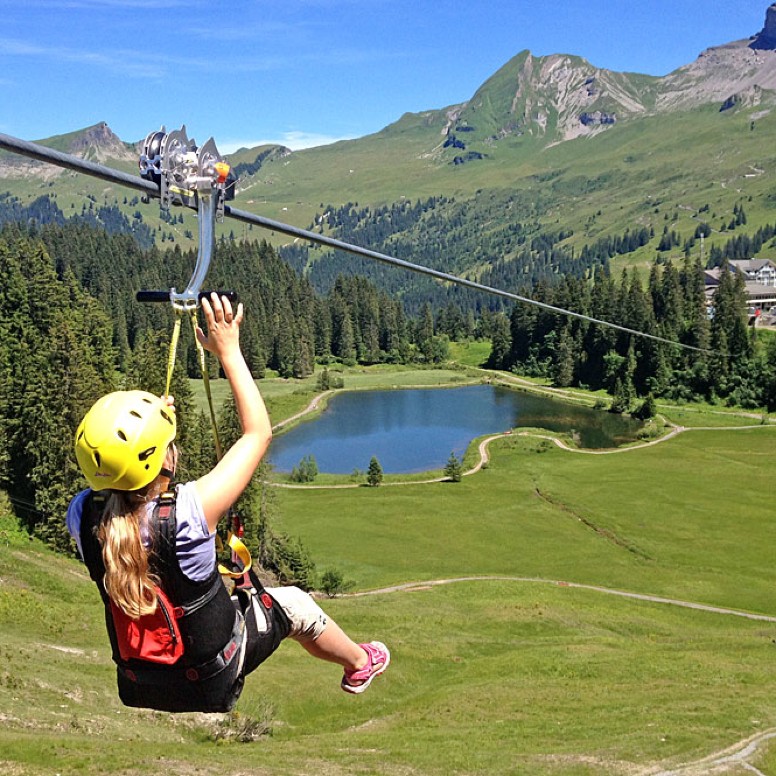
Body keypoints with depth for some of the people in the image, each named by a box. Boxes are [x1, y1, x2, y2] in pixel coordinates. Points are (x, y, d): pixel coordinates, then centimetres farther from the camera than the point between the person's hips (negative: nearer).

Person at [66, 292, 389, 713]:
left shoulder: (81, 516, -22)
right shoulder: (187, 511, -35)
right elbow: (259, 433, -22)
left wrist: (148, 418, 2)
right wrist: (229, 351, -16)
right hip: (210, 686, -4)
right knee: (292, 602, 19)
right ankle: (358, 664, 45)